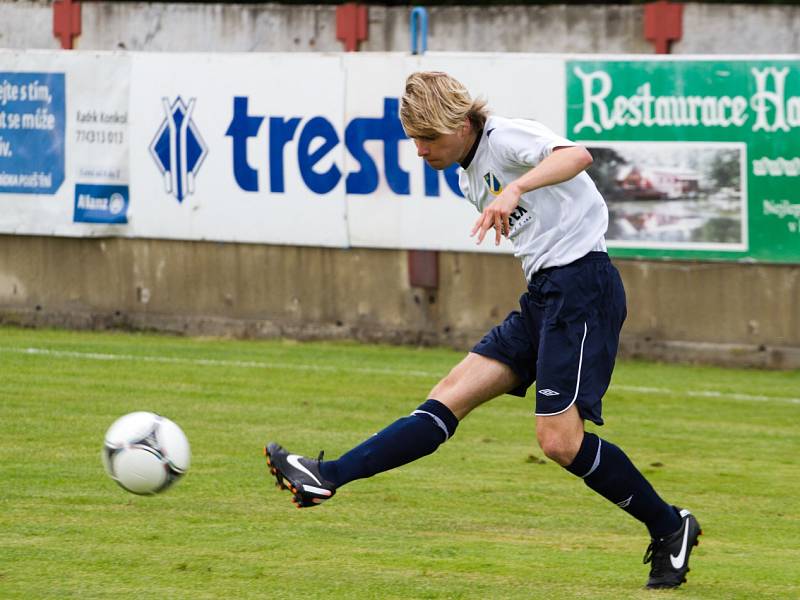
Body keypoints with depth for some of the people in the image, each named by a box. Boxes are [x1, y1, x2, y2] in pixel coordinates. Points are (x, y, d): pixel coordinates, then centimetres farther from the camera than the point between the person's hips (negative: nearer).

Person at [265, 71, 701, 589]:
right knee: (451, 397, 0)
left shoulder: (506, 138, -11)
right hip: (543, 294, 9)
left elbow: (577, 156, -31)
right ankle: (327, 477, -9)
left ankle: (670, 528, 2)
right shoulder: (471, 177, 18)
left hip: (582, 284, -9)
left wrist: (515, 189, -47)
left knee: (560, 441, -14)